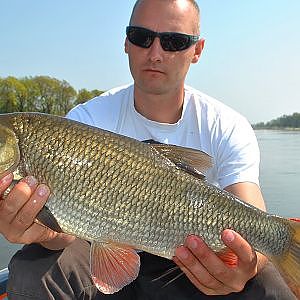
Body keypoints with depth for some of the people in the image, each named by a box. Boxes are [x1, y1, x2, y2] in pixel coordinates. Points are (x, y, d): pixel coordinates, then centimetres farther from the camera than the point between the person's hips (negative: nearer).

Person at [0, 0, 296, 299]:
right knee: (32, 271, -26)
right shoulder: (86, 119, -13)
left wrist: (248, 262, -47)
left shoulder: (228, 128, -12)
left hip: (192, 262, 1)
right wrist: (47, 232, -45)